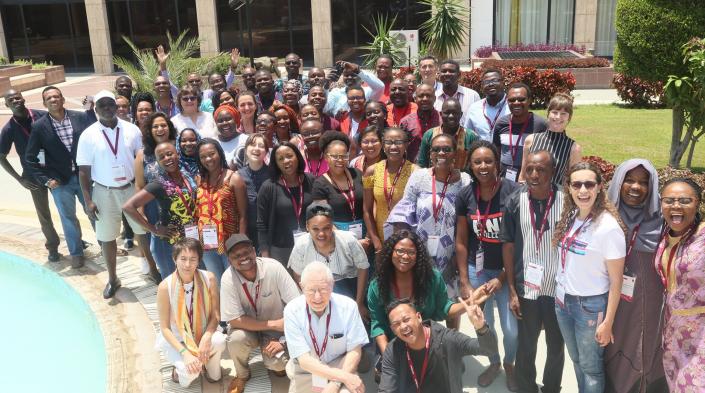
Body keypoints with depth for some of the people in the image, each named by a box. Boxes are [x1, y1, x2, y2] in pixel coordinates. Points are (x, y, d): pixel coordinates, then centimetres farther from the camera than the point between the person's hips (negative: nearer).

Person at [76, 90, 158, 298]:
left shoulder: (132, 130, -3)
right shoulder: (88, 135, -6)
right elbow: (84, 171, -4)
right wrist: (88, 200, -8)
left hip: (132, 188, 1)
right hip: (104, 192, 0)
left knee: (143, 231, 11)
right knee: (106, 237, 10)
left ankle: (153, 269, 30)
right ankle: (112, 279, 27)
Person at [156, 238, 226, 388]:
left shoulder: (208, 278, -17)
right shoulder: (165, 287, -22)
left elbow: (215, 315, -10)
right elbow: (164, 327, -15)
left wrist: (206, 337, -29)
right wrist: (185, 352, -25)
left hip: (202, 333, 2)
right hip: (175, 339, -2)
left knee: (219, 341, -31)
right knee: (190, 372, -28)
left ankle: (211, 369, 3)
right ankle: (180, 368, 10)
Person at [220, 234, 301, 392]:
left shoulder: (273, 268, -23)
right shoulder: (228, 279, -22)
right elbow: (234, 320, -21)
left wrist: (284, 341, -22)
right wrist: (273, 324, -24)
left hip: (277, 327, 0)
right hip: (247, 327, 1)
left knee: (276, 363, -25)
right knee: (236, 339, -31)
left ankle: (279, 362, 15)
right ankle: (242, 375, 1)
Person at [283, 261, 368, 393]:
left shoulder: (348, 306, -12)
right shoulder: (292, 311, -13)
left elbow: (355, 351, -5)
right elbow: (304, 360, -15)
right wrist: (344, 377, -24)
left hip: (343, 368, -2)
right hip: (306, 373, 2)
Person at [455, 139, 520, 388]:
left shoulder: (513, 192, -15)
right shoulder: (465, 196, -6)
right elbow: (461, 242, 1)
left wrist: (502, 278, -12)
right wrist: (464, 282, 0)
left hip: (508, 270, -2)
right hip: (477, 270, 2)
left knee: (512, 329, 2)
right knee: (483, 325, 14)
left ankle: (509, 363, 35)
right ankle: (493, 363, 44)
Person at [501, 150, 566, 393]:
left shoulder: (566, 201, -11)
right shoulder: (515, 201, -7)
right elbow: (508, 245, -2)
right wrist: (512, 290, -3)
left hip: (558, 288, 0)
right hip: (526, 288, 1)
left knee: (556, 345, 18)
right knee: (525, 346, 16)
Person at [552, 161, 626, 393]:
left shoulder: (609, 227, -20)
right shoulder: (569, 217, -1)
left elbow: (616, 281, -16)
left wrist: (607, 322, -14)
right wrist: (560, 293, 5)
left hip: (591, 305, -6)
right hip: (562, 300, 6)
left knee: (591, 367, 11)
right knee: (576, 361, 22)